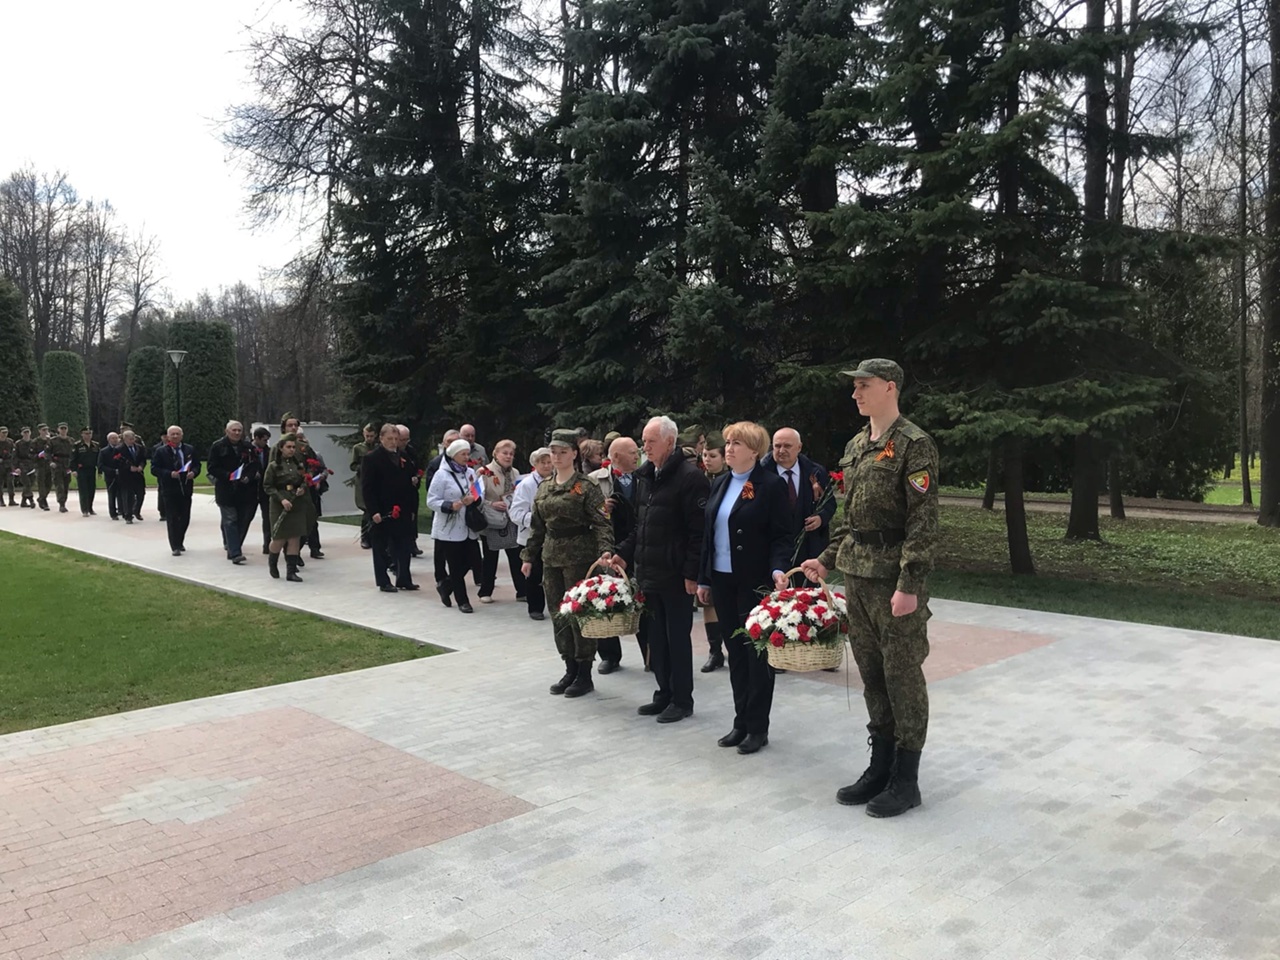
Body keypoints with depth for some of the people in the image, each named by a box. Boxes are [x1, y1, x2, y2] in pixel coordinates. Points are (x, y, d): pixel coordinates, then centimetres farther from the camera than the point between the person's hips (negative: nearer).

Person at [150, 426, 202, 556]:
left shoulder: (190, 449, 8)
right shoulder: (161, 451, -2)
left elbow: (197, 465, 12)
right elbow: (154, 469, -5)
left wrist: (193, 473, -11)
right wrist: (169, 474, -20)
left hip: (185, 489, 4)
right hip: (169, 490, -3)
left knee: (185, 518, 8)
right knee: (172, 519, -3)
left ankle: (180, 542, 27)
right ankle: (175, 546, 0)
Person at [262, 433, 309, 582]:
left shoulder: (298, 464, 8)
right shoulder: (273, 466, -3)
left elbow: (305, 480, 19)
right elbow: (267, 486, -4)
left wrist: (303, 488, -4)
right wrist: (281, 499, -16)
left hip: (297, 505, 3)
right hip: (280, 506, -3)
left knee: (295, 538, -1)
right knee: (280, 538, 0)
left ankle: (291, 571, 5)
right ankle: (272, 562, 30)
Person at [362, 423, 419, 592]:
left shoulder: (403, 458, 11)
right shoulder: (371, 458, -7)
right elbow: (367, 488, -12)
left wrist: (410, 507, 9)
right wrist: (373, 511, -19)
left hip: (401, 511, 6)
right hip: (381, 513, -5)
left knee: (403, 547, 8)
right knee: (381, 549, 5)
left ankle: (404, 580, 16)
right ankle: (383, 582, 13)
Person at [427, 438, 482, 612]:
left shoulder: (470, 472, 9)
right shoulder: (442, 474, -9)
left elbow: (477, 495, 18)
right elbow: (431, 501, -11)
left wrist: (473, 500, -4)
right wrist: (450, 506, -24)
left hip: (466, 527, 6)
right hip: (448, 528, -6)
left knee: (467, 563, 7)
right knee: (456, 566, 0)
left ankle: (445, 586, 32)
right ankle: (462, 601, 13)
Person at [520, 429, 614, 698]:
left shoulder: (586, 487, -9)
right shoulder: (544, 488, 11)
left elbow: (601, 523, -14)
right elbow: (537, 526, 16)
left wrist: (605, 549, -29)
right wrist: (529, 556, 14)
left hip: (579, 557, -7)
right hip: (551, 557, 7)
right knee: (558, 614, 11)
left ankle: (584, 675, 11)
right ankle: (570, 670, 23)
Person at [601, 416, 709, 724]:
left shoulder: (690, 477, -13)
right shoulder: (646, 476, 13)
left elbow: (699, 531, -16)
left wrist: (692, 573, -19)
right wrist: (624, 554, 10)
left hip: (676, 575, -8)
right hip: (649, 572, 8)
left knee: (677, 637, 3)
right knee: (656, 637, 13)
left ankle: (682, 699, 14)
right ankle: (665, 694, 25)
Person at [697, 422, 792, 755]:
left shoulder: (772, 485, -8)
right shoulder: (721, 484, 11)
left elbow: (781, 536, -11)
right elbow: (709, 534, 13)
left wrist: (778, 570, -26)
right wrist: (704, 578, 12)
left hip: (755, 581, -6)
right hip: (722, 580, 6)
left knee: (757, 652, 2)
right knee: (735, 652, 12)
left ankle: (758, 727, 12)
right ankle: (741, 721, 21)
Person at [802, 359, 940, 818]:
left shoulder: (914, 445, -12)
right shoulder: (856, 446, 13)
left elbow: (923, 521, -17)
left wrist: (910, 585, -21)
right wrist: (827, 559, 15)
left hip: (894, 578, -8)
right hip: (856, 574, 8)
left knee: (902, 676, 2)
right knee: (871, 672, 14)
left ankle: (906, 780, 13)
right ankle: (880, 766, 27)